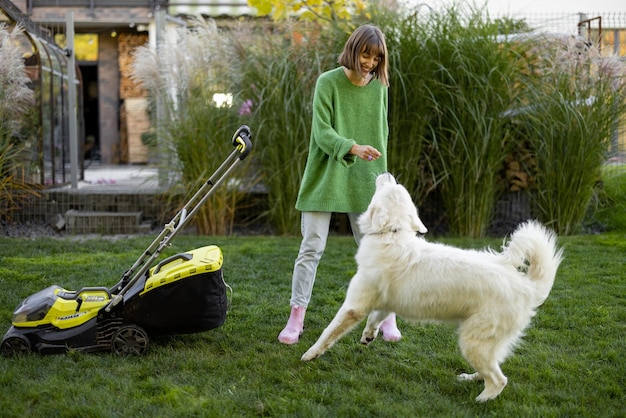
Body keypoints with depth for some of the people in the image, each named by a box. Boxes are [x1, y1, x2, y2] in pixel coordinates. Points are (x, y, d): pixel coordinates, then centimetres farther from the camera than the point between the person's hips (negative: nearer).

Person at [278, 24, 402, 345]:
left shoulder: (379, 86, 5)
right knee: (312, 248, -1)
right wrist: (352, 148, -32)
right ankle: (296, 318, 8)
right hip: (325, 177, -3)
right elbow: (321, 132, -15)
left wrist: (378, 171, 11)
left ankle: (387, 316, 17)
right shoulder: (328, 82, -7)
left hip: (364, 182, 3)